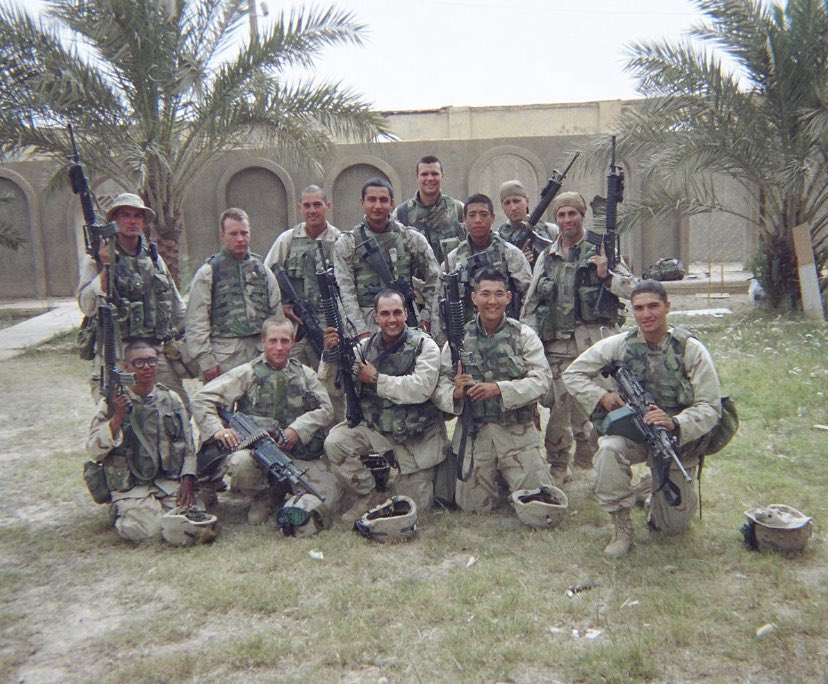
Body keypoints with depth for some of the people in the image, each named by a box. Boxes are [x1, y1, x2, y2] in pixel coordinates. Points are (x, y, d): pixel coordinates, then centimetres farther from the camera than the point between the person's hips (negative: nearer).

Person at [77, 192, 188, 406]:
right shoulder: (98, 258, -1)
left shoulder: (154, 257, 14)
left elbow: (177, 307, 21)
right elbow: (87, 306, -13)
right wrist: (106, 268, -22)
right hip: (117, 355, -4)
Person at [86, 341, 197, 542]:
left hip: (171, 480, 2)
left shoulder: (171, 399, 8)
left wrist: (188, 480, -4)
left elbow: (188, 445, 9)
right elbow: (94, 450, -6)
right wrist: (118, 416, -16)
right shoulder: (111, 403, 1)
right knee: (146, 529, -23)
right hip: (131, 486, -2)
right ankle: (122, 512, 11)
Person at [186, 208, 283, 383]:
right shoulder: (207, 274, 2)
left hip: (261, 356, 4)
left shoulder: (263, 272, 14)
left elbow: (277, 316, 15)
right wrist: (206, 360, -8)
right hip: (224, 358, -4)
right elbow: (196, 323, -2)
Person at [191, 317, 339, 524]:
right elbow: (200, 399, 1)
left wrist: (298, 429, -11)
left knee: (328, 498, -19)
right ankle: (262, 498, 0)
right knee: (240, 463, -37)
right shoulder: (248, 373, 3)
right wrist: (217, 429, -15)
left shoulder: (305, 374, 13)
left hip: (298, 452, 2)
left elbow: (326, 409, 5)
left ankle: (281, 490, 15)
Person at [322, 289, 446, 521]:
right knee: (335, 442, -24)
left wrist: (376, 379, -20)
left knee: (413, 507, 3)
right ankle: (371, 495, -2)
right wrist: (330, 353, -22)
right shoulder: (365, 347, 1)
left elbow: (422, 388, -25)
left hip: (417, 437, -3)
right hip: (375, 428, 3)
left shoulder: (424, 345, -10)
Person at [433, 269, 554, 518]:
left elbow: (542, 380, -11)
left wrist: (500, 389, -23)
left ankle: (510, 477, 30)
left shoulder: (524, 335, -2)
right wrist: (454, 393, -23)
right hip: (473, 433, 1)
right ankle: (495, 478, 37)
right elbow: (440, 384, -1)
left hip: (517, 433, -1)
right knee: (474, 506, 7)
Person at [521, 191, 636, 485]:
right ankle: (558, 465, 18)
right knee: (559, 405, 3)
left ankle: (588, 459, 23)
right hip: (558, 343, 2)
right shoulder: (546, 258, 13)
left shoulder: (600, 250, 4)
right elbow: (530, 303, 14)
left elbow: (632, 288, 1)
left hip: (595, 341, -2)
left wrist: (606, 276, -16)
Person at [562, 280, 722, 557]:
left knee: (675, 526, 6)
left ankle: (660, 490, 41)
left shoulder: (691, 349, -14)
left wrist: (674, 424, -36)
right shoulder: (620, 344, -9)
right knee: (609, 449, -36)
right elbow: (573, 373, -1)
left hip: (676, 439, 0)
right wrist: (602, 396, -18)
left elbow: (710, 407, -17)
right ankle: (622, 528, -17)